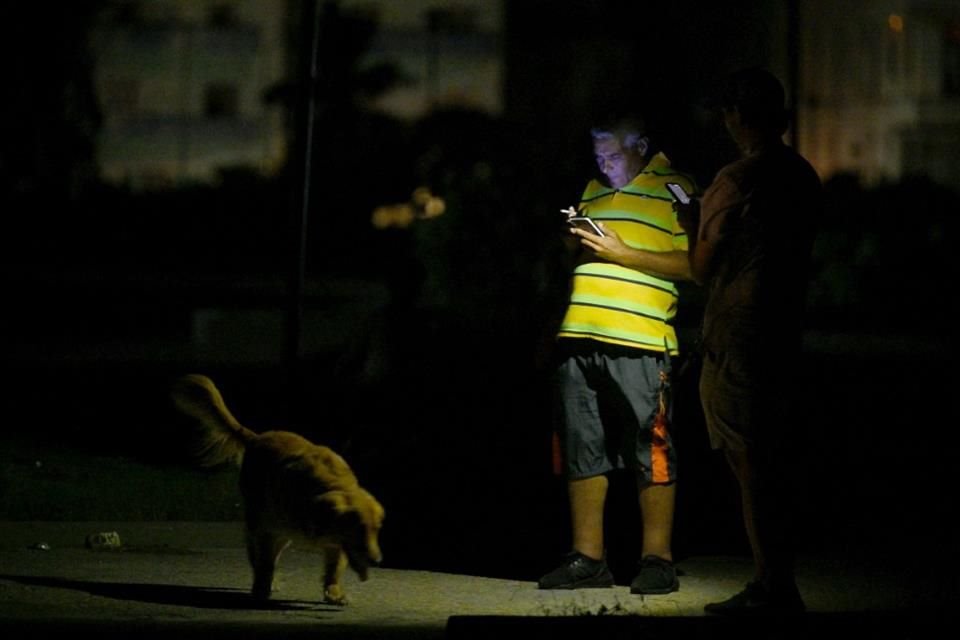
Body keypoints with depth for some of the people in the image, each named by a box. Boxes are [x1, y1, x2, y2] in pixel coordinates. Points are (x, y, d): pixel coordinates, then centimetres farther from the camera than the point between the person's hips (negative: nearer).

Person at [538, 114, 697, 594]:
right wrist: (577, 246, 8)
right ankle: (587, 558, 14)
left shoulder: (674, 188, 1)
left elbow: (690, 263, -9)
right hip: (579, 337, 7)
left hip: (637, 342, -7)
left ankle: (657, 559, 3)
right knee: (581, 450, 7)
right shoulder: (594, 191, 22)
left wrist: (622, 253, -12)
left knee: (650, 451, -3)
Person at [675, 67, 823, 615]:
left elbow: (703, 268, -10)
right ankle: (777, 585, 18)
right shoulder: (805, 177, 9)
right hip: (786, 332, 8)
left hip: (737, 340, -8)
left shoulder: (736, 181, -15)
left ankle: (774, 589, -2)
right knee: (774, 463, 13)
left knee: (751, 465, -4)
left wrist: (693, 224, 10)